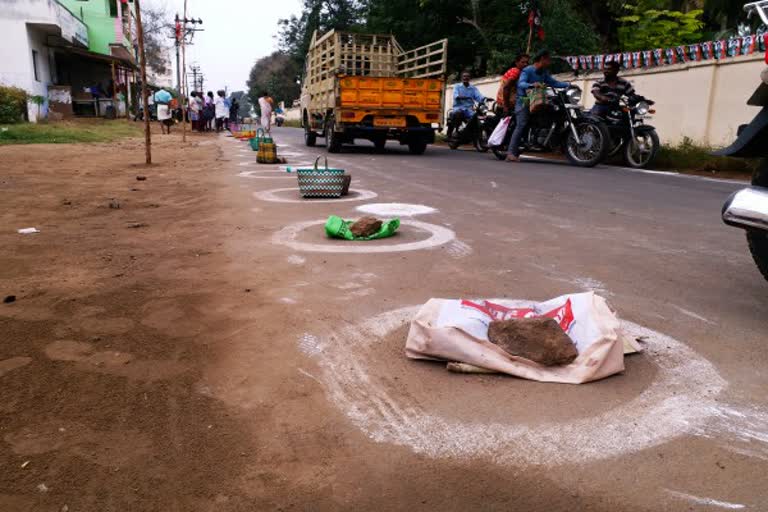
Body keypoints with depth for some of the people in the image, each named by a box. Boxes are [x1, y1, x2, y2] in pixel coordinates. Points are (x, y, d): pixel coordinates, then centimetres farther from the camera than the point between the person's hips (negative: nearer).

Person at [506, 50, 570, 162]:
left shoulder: (544, 72, 16)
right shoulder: (527, 70, -9)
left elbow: (554, 83, 15)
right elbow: (521, 83, -24)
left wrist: (568, 84, 2)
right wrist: (532, 85, -43)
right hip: (524, 101, -8)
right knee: (522, 124, -23)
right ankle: (511, 153, -30)